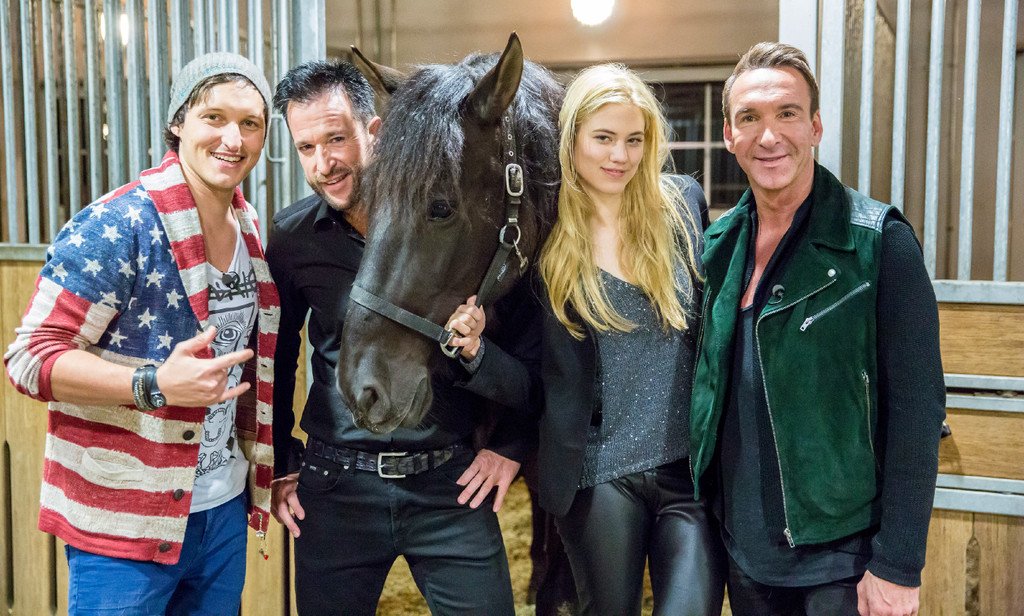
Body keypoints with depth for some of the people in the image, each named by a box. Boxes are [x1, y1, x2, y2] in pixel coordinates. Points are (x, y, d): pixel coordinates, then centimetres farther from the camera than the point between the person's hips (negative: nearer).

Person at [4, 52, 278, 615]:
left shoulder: (250, 230, 6)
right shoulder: (115, 226, -16)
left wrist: (268, 469, 10)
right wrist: (155, 385, -29)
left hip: (224, 510, 7)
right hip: (126, 523, -6)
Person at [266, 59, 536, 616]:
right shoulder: (291, 239, -2)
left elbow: (529, 335, -1)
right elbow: (274, 360, 12)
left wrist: (511, 445, -2)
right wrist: (280, 465, 10)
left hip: (450, 482, -1)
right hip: (335, 486, 2)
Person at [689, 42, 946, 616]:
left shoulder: (879, 241, -14)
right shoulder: (718, 245, 2)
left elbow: (916, 409, -14)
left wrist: (899, 566, -16)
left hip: (841, 556, -5)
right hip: (742, 548, 5)